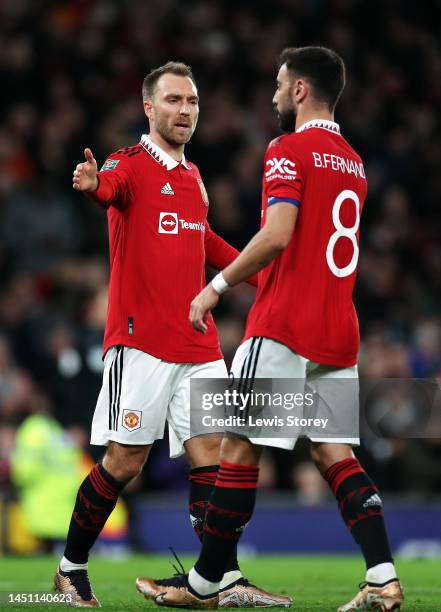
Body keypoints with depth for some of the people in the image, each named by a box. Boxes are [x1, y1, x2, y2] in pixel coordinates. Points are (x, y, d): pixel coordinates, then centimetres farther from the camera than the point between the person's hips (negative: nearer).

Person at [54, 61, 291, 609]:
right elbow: (109, 188, -30)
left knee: (211, 454, -1)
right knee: (124, 461, -5)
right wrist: (92, 184, -54)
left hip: (198, 344, 6)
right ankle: (71, 568, 11)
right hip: (140, 339, -6)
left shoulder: (193, 176, 18)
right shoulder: (130, 165, -4)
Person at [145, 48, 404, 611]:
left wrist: (217, 286, -13)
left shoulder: (289, 151, -9)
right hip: (339, 332, 8)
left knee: (239, 447, 0)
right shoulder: (353, 163, 17)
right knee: (333, 452, 7)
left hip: (284, 327, -8)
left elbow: (277, 235, -20)